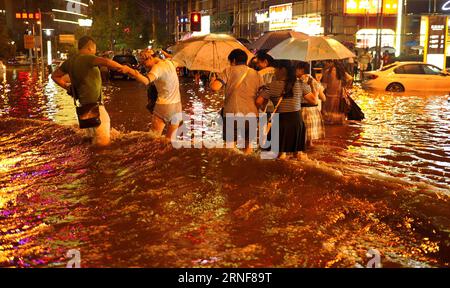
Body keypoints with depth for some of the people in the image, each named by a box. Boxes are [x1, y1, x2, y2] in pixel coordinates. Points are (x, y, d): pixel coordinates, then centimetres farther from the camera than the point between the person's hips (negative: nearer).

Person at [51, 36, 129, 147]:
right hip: (93, 104, -9)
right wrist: (121, 67, -18)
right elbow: (106, 62, -33)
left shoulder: (70, 61, 8)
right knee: (104, 141, -6)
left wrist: (67, 87, 18)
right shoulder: (87, 58, -16)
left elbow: (55, 76, 18)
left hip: (84, 103, 9)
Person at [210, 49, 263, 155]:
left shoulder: (229, 71, 0)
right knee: (248, 146, 17)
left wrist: (212, 80, 11)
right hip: (251, 115, 3)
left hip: (232, 115, -3)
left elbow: (215, 87, -10)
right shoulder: (256, 74, 10)